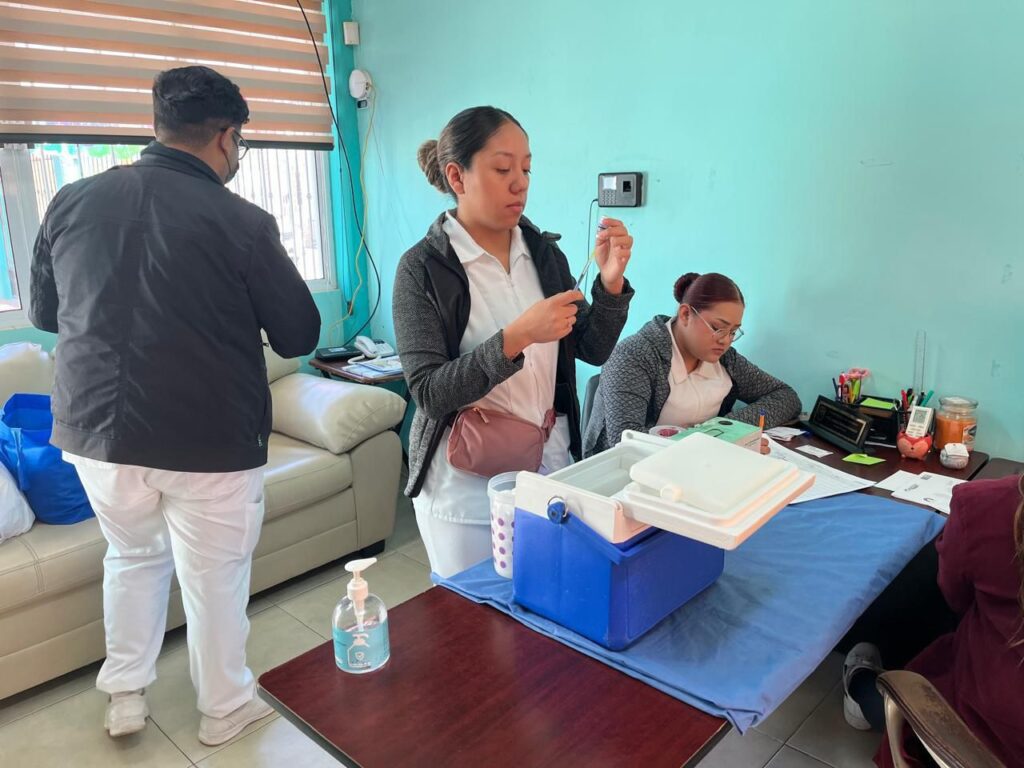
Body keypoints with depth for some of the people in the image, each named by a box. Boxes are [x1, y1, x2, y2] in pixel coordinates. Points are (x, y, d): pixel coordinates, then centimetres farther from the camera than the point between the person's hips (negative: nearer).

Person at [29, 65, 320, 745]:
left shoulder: (72, 201, 0)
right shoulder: (242, 223, -14)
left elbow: (44, 313, 12)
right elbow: (300, 336, -7)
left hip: (96, 430, 5)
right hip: (209, 438, -4)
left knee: (133, 556, 26)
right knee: (215, 577, 14)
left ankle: (125, 695, 39)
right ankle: (225, 707, 33)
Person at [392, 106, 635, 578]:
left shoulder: (543, 251, 1)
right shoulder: (423, 267, -12)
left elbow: (593, 351, 4)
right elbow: (429, 392, -18)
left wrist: (611, 282, -12)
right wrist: (515, 338, -28)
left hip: (549, 463, 4)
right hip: (467, 480, -4)